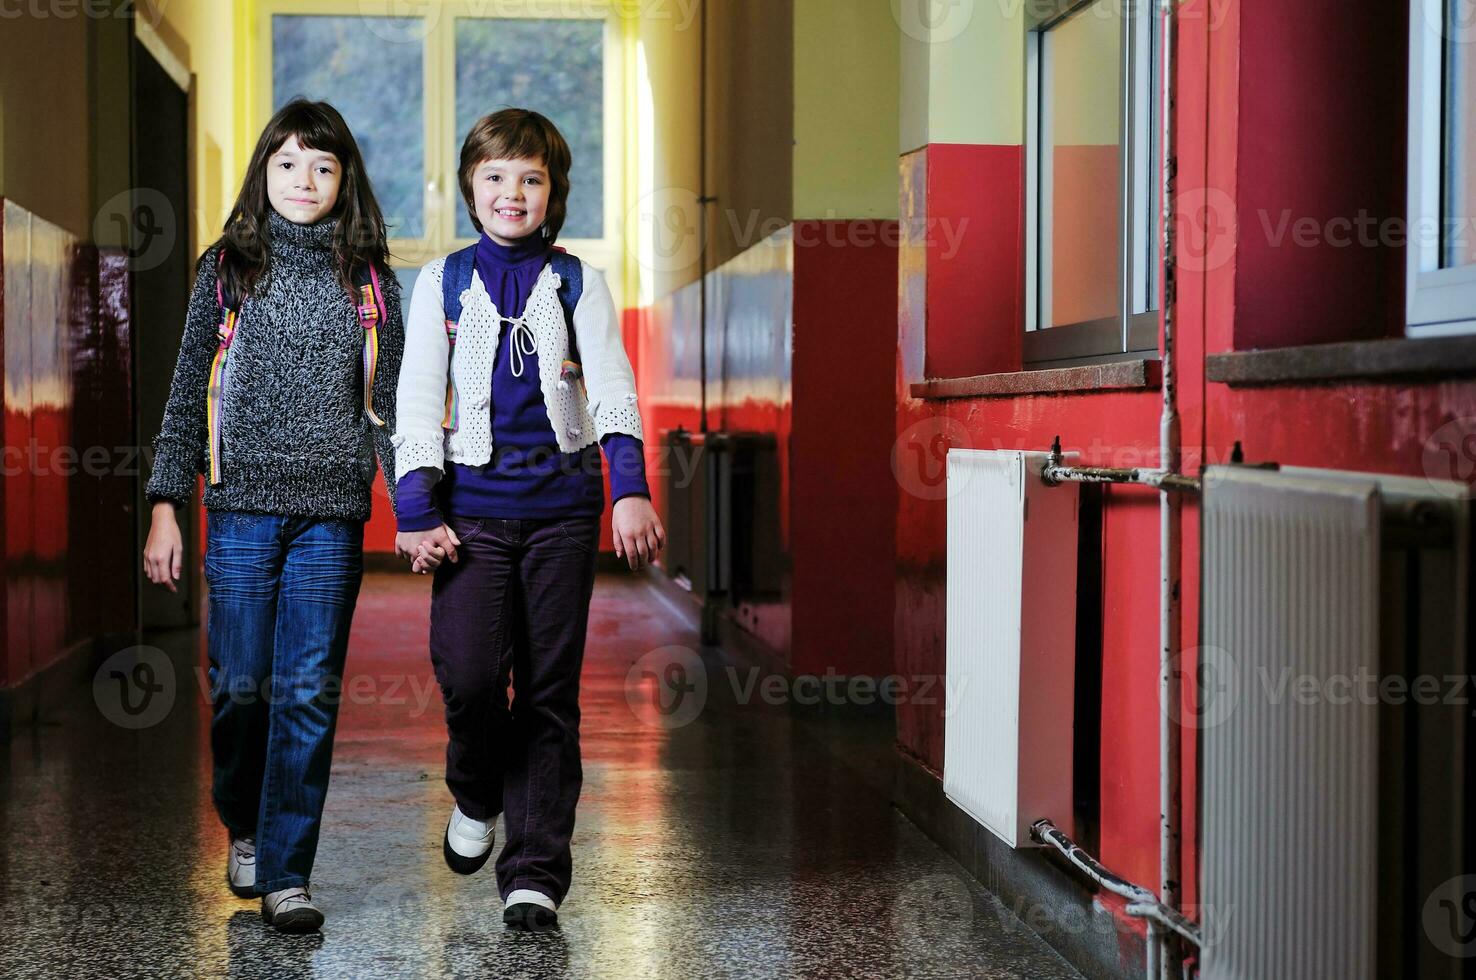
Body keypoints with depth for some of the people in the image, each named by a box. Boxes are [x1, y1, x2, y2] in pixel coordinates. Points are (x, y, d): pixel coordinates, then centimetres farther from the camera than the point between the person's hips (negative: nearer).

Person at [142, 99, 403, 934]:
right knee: (240, 684, 4)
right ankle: (245, 827, 30)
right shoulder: (228, 269, 7)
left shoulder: (368, 282, 8)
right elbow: (189, 394, 7)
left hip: (332, 512, 0)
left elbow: (389, 403, 8)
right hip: (243, 506, 0)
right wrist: (167, 506, 0)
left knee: (309, 691, -3)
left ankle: (285, 873, 2)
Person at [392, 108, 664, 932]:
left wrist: (631, 490, -19)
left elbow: (612, 390, -4)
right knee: (468, 676, -14)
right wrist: (417, 511, -5)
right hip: (472, 505, 0)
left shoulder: (579, 284, 7)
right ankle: (478, 793, 18)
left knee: (550, 692, 1)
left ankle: (536, 872, 7)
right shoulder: (443, 283, 9)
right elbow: (418, 399, 5)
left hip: (561, 507, 0)